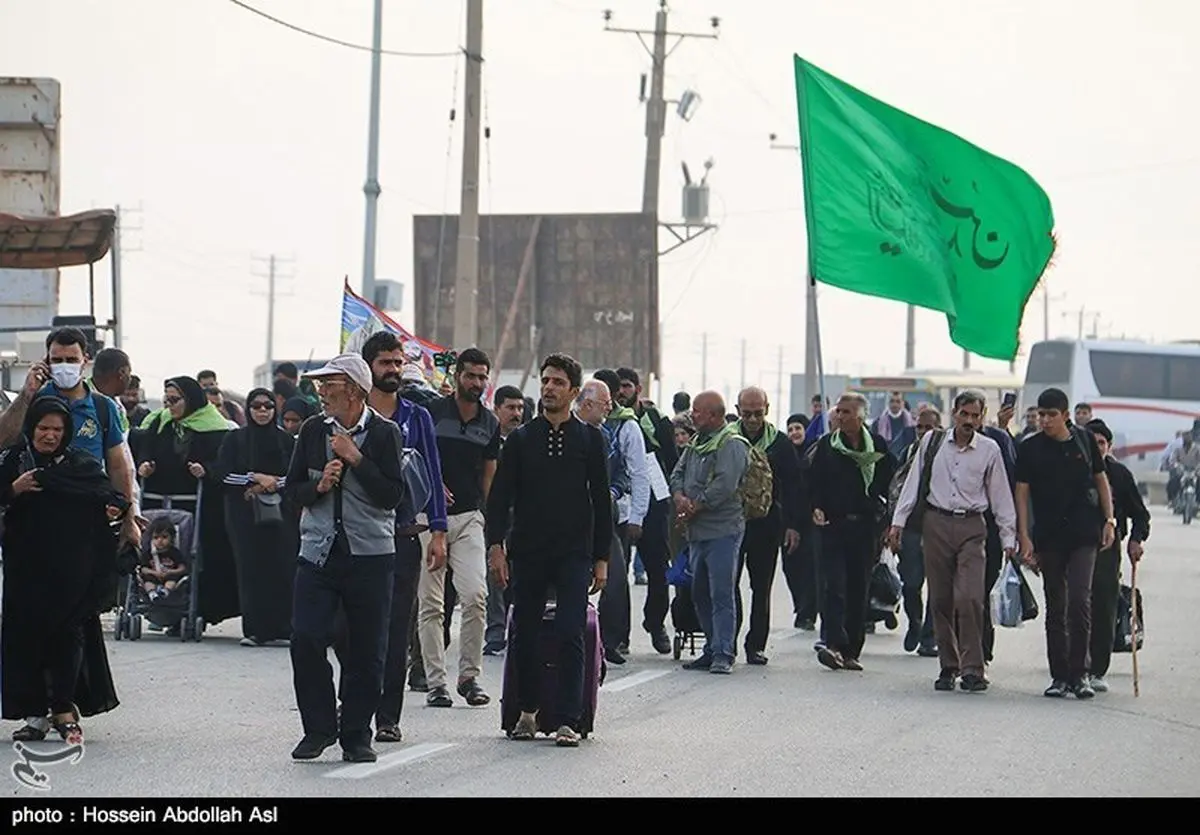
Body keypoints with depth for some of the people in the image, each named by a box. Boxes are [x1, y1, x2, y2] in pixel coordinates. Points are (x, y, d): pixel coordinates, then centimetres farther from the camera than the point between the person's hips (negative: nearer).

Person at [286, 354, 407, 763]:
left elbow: (393, 496, -10)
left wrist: (356, 459, -15)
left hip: (371, 553, -2)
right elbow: (293, 489, 12)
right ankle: (318, 727, 7)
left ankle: (356, 735, 13)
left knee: (367, 650, 2)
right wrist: (319, 486, -8)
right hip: (318, 550, 3)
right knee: (306, 640, -8)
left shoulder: (384, 433, -3)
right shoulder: (313, 430, 7)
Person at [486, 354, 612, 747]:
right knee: (525, 634, 5)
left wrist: (601, 558, 3)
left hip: (574, 553, -2)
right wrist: (496, 545, -7)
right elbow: (500, 495, 5)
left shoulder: (589, 439, 6)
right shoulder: (521, 439, 7)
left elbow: (601, 500, 7)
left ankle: (568, 720, -9)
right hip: (528, 551, 2)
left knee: (570, 635, -9)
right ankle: (528, 710, 20)